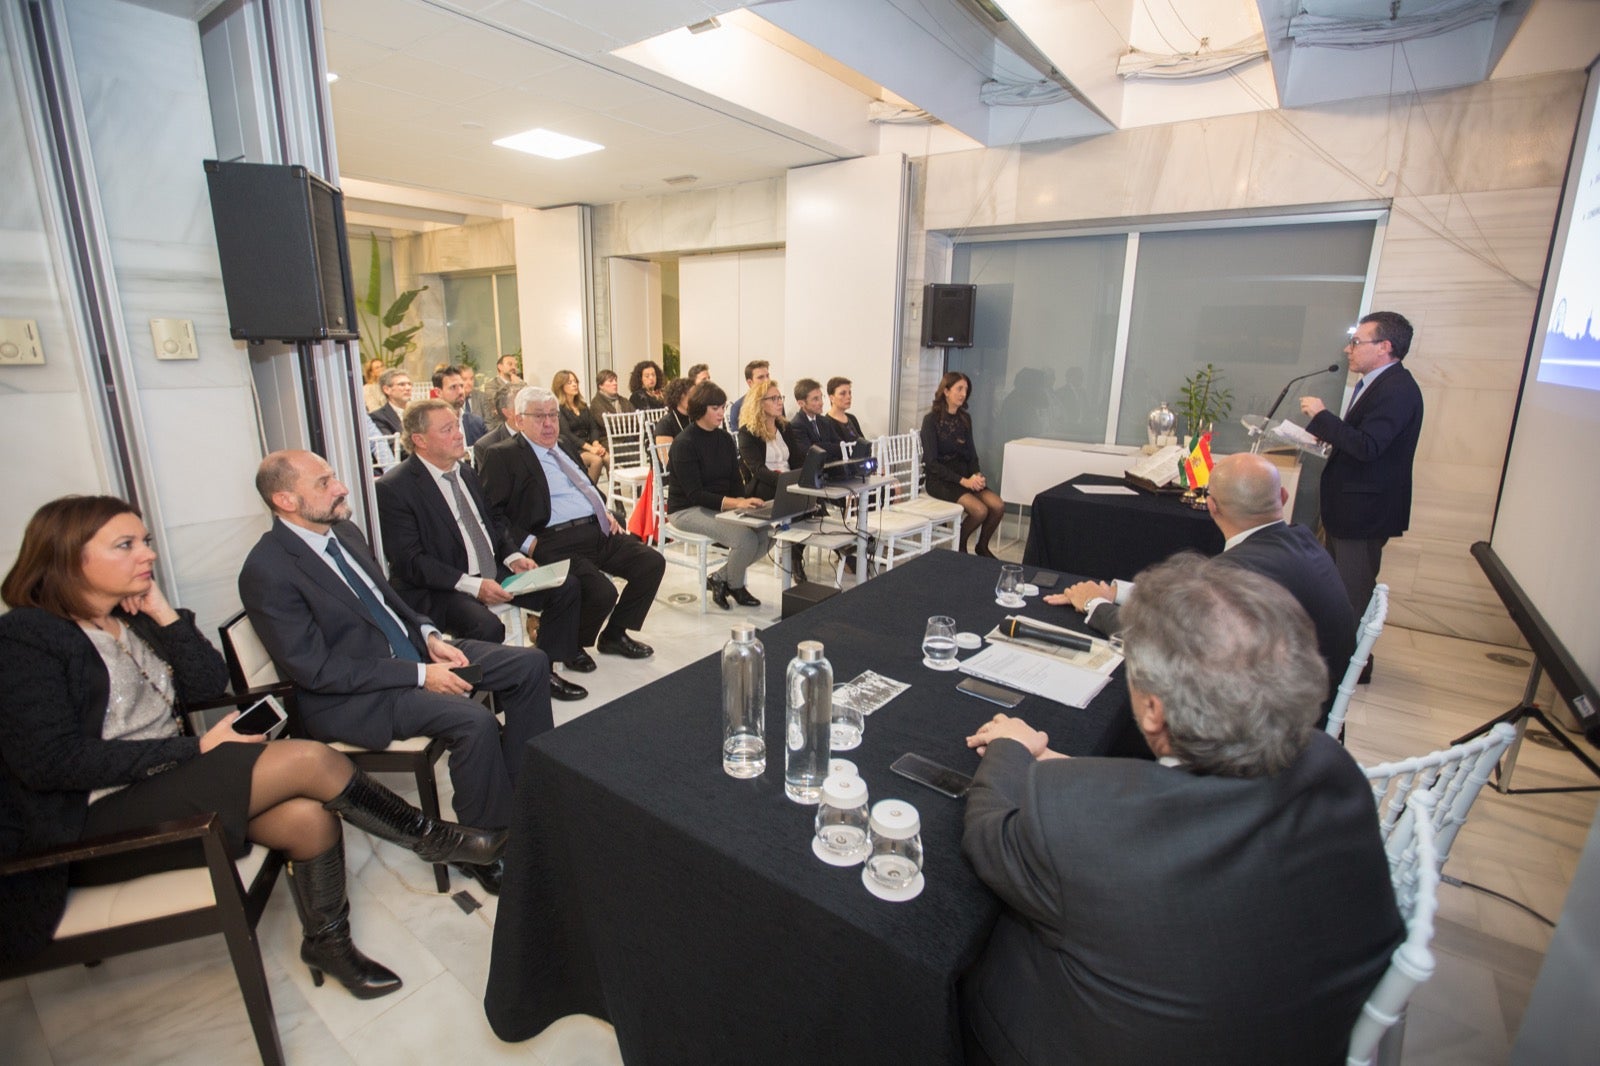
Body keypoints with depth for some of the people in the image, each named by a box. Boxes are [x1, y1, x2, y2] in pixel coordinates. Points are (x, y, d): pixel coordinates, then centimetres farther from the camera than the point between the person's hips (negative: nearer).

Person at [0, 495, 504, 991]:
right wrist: (197, 749, -20)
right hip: (92, 824, -7)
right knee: (306, 759, -23)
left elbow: (209, 683, 4)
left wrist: (163, 614, -6)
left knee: (309, 816, -19)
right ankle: (429, 837, -6)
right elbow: (51, 759, -19)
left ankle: (328, 942, 2)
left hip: (169, 783, 7)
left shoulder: (131, 619, 10)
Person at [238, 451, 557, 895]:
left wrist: (429, 636, -1)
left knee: (531, 665, -4)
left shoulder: (343, 531, 6)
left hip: (411, 649, 8)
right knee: (475, 721, -31)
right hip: (348, 697, -8)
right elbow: (316, 670, -19)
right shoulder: (267, 570, -18)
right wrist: (420, 675, -21)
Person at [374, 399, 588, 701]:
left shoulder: (466, 472, 12)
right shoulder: (393, 488, -11)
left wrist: (512, 557, 1)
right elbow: (409, 562, -17)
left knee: (567, 586, -4)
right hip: (439, 589, -8)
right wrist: (472, 584, -25)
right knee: (487, 626, -35)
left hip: (493, 573, 8)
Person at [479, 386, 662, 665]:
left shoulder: (564, 445, 22)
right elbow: (493, 513, -8)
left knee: (653, 563, -5)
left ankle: (614, 635, 12)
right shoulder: (502, 456, -1)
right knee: (602, 592, -27)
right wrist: (528, 543, -16)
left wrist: (605, 512, 15)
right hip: (556, 542, -8)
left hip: (599, 531, 8)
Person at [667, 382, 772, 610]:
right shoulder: (684, 443, -14)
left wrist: (743, 502, -15)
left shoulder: (725, 438, 7)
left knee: (766, 533, -15)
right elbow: (695, 494, -21)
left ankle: (720, 578, 4)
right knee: (745, 538, -26)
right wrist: (734, 503, -33)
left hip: (722, 505, 7)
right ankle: (735, 586, 4)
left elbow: (735, 481, 8)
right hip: (688, 509, -7)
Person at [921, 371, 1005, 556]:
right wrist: (963, 480, -20)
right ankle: (959, 544, 4)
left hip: (964, 475, 6)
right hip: (939, 479, -6)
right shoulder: (932, 420, -7)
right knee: (980, 510, -26)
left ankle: (982, 546, 9)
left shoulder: (965, 419, 11)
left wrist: (976, 475, -9)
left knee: (998, 506, -17)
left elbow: (971, 454, 13)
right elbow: (931, 462, -13)